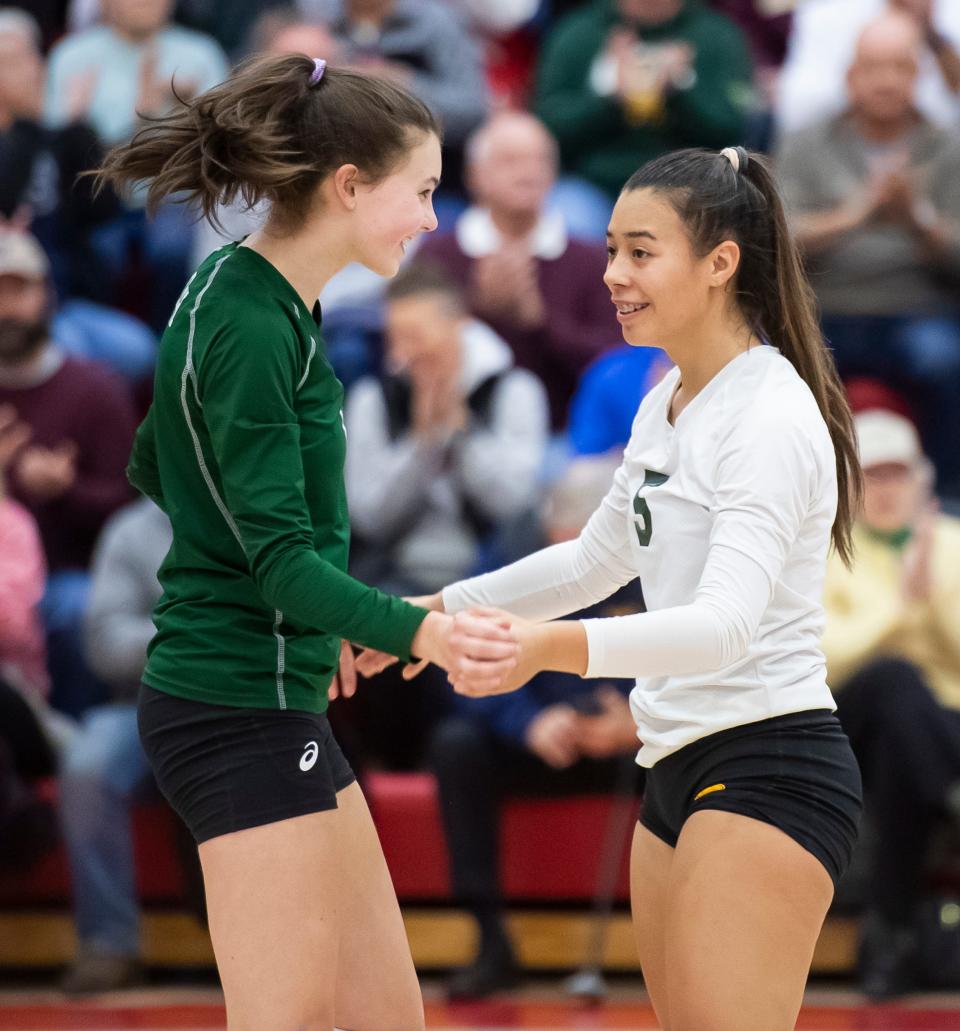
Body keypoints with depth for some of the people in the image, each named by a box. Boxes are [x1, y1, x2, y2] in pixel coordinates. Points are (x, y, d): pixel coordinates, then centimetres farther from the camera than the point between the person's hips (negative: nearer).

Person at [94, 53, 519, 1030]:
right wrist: (417, 633, -37)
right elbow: (282, 553, -24)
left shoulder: (248, 295, 11)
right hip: (244, 706, -10)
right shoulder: (252, 327, -19)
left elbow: (154, 467, 23)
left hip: (273, 703, 10)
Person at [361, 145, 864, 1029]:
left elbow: (726, 623, -29)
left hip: (769, 768, -10)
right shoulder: (666, 401, 13)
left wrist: (552, 646, -44)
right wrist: (439, 612, 21)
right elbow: (600, 558, 28)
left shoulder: (771, 416, -16)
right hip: (679, 771, 10)